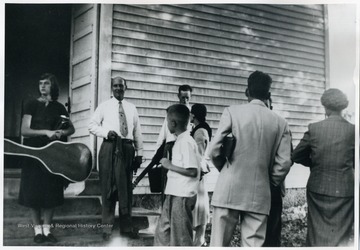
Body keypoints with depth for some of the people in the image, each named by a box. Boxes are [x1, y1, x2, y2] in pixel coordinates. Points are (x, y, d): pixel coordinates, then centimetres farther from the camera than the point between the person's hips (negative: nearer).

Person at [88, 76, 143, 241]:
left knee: (126, 188, 6)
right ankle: (107, 226, 8)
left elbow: (137, 132, 13)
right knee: (108, 187, -2)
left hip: (127, 148, 2)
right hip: (109, 148, -2)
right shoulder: (104, 106, 9)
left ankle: (126, 227, 15)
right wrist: (106, 132, -11)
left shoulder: (132, 108, 15)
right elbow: (92, 125, 6)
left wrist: (139, 152, 8)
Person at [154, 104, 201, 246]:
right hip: (173, 194, 9)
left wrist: (170, 166, -16)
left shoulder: (186, 142, -17)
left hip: (182, 196, -9)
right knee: (162, 231, 16)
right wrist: (168, 165, 8)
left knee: (181, 237, 2)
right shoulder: (180, 141, 11)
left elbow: (192, 171, -22)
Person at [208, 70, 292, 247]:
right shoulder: (281, 123, 4)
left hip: (229, 191, -2)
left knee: (219, 244, 5)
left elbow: (214, 150, -5)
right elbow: (284, 163, 0)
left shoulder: (232, 112, -2)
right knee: (253, 245, 6)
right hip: (260, 195, 2)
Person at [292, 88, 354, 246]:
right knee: (340, 237, 8)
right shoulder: (352, 130, -7)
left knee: (318, 235, 13)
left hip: (318, 189, 1)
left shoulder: (314, 128, -7)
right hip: (344, 191, 0)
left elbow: (296, 156, 1)